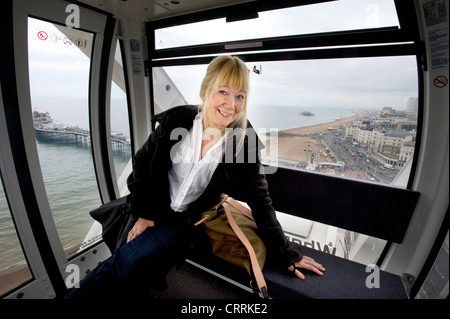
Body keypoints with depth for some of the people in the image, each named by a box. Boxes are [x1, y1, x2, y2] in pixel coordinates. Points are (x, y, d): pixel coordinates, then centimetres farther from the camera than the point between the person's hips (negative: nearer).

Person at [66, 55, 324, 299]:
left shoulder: (244, 141, -15)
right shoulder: (176, 120, -12)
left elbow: (260, 199, -8)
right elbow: (142, 164, 0)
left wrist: (285, 254, -7)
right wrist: (143, 214, -4)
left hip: (188, 220, -2)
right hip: (155, 208, 2)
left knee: (126, 263, -18)